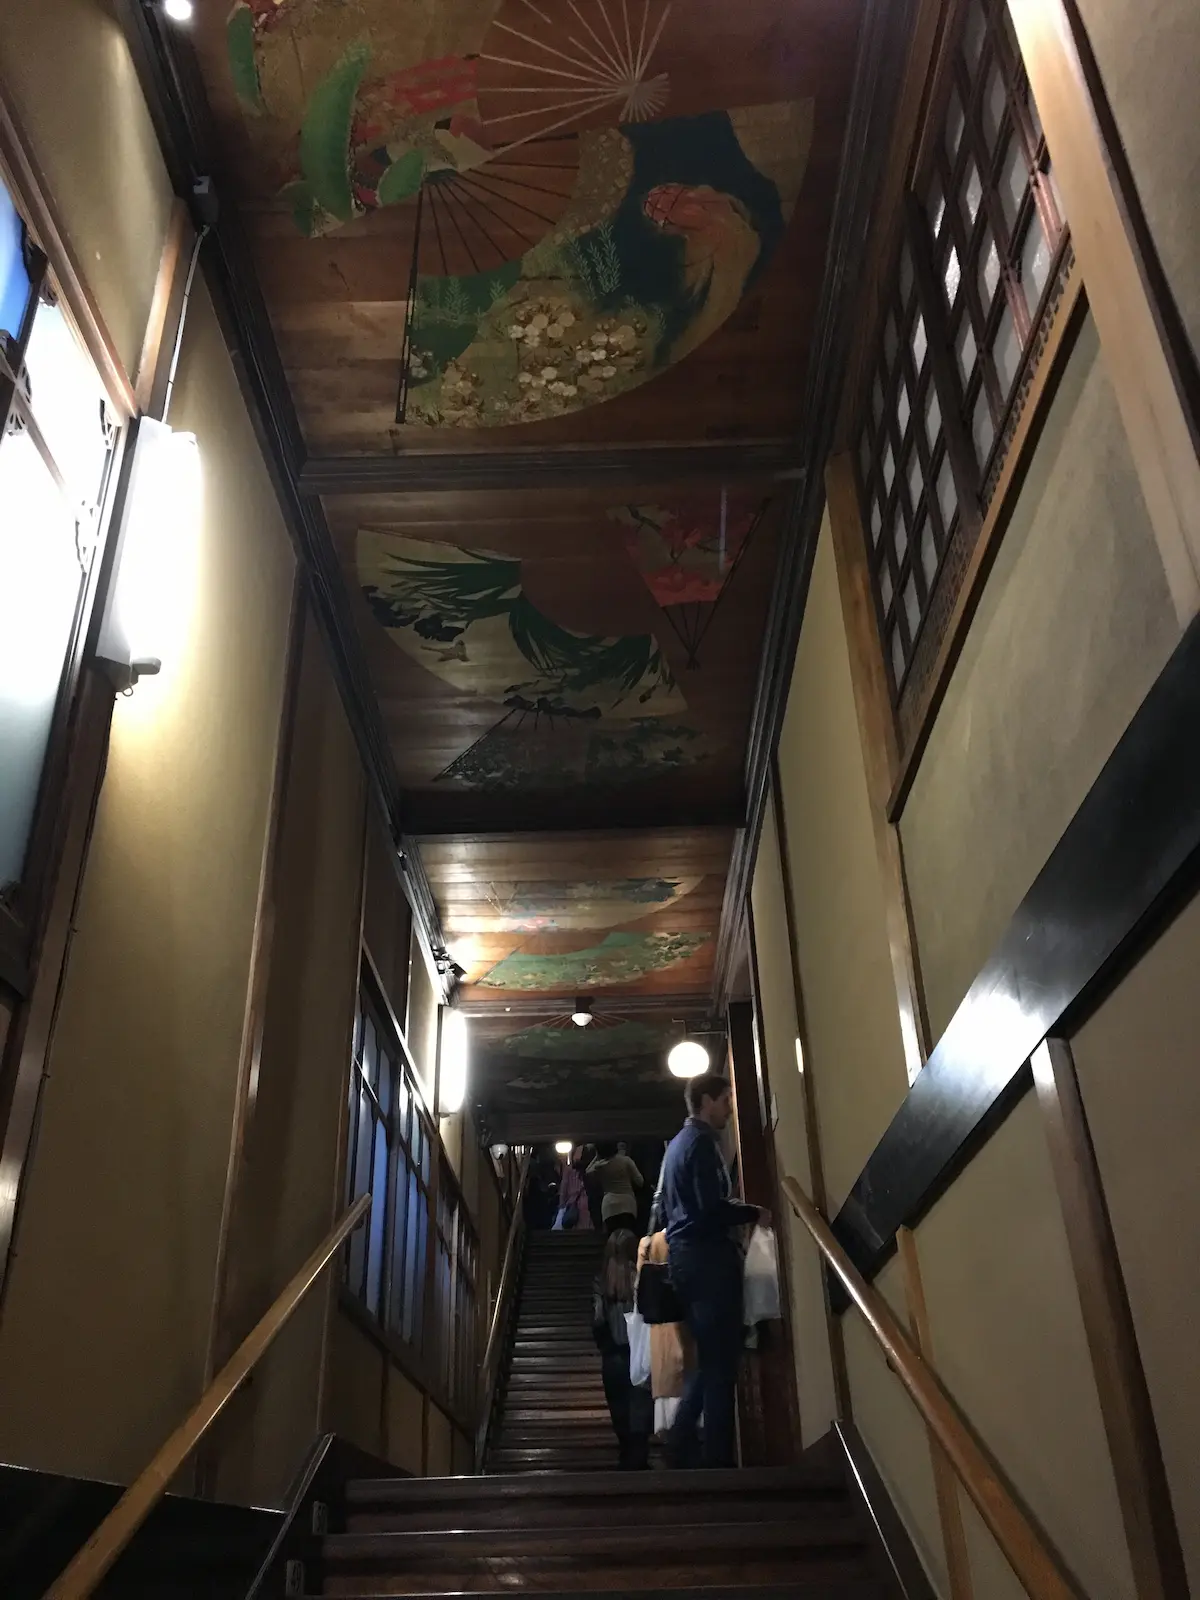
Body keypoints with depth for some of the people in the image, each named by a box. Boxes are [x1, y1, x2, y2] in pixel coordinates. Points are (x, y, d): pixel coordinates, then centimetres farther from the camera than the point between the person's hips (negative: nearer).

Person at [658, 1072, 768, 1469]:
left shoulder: (677, 1143, 19)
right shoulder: (702, 1141, -12)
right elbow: (711, 1207, -21)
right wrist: (755, 1213, -8)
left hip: (684, 1254, 10)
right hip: (707, 1256, -10)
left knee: (707, 1358, 14)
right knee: (720, 1362, -6)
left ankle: (681, 1447, 12)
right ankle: (719, 1459, -4)